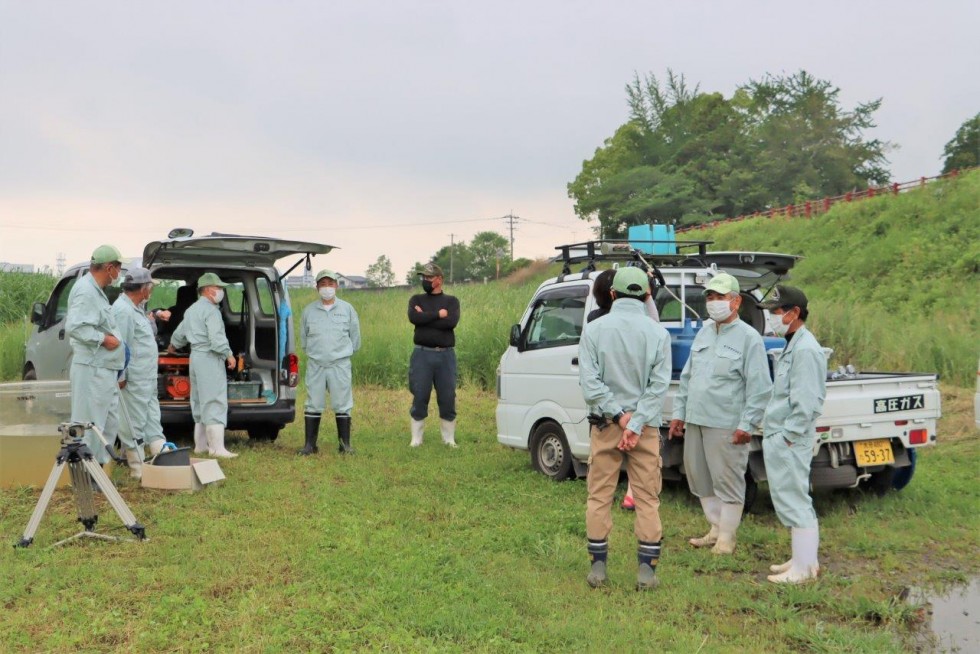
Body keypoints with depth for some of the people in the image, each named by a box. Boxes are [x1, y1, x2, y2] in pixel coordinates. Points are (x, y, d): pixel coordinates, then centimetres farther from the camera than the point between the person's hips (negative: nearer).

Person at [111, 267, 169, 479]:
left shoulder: (137, 308, 16)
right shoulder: (123, 310, -17)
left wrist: (151, 320, 11)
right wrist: (121, 376, -21)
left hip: (147, 380, 11)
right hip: (134, 381, -11)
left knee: (152, 421, 14)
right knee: (134, 425, -2)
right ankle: (138, 469, 4)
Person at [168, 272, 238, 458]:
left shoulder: (192, 310, 18)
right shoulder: (211, 310, -13)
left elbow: (179, 333, 31)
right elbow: (216, 338, -23)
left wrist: (173, 346, 49)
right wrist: (228, 354, -15)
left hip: (195, 357, 10)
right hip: (210, 359, -10)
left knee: (200, 403, 16)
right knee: (215, 403, -10)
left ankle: (200, 445, 23)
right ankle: (217, 448, -13)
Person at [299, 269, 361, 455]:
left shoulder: (347, 309, 4)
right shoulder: (309, 310, 6)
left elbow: (355, 336, 12)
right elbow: (303, 337, 17)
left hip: (340, 364, -1)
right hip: (315, 365, 1)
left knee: (342, 405, 1)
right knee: (313, 405, 5)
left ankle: (345, 444, 8)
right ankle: (310, 444, 12)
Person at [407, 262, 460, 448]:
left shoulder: (451, 301, 8)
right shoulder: (417, 299, 10)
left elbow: (451, 322, -12)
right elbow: (413, 317, -11)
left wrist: (425, 317, -8)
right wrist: (438, 314, -10)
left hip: (445, 355, 0)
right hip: (422, 354, 0)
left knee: (448, 399, 3)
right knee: (419, 398, 1)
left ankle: (449, 439, 13)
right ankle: (416, 439, 10)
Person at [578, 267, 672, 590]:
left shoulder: (595, 329, -4)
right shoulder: (657, 333, -4)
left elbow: (589, 382, -11)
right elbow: (659, 385, -10)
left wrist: (619, 415, -9)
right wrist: (635, 424, -13)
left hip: (605, 425, 0)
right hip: (645, 427, 0)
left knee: (599, 495, 10)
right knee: (647, 498, 8)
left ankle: (597, 567, 15)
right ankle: (647, 569, 10)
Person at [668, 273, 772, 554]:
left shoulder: (748, 338, -6)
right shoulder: (704, 332, 15)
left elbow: (759, 388, -10)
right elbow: (687, 376, 20)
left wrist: (747, 424, -15)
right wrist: (679, 412, 16)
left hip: (726, 425, -7)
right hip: (695, 421, 7)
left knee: (727, 481, 0)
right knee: (699, 478, 14)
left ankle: (726, 537, 12)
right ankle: (716, 528, 28)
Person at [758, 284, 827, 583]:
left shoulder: (805, 349, -16)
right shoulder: (791, 345, 15)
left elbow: (806, 402, -21)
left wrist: (787, 435, -18)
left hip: (789, 441, -10)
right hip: (777, 438, 10)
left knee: (795, 501, -3)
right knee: (788, 500, 16)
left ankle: (805, 567, 5)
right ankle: (802, 559, 27)